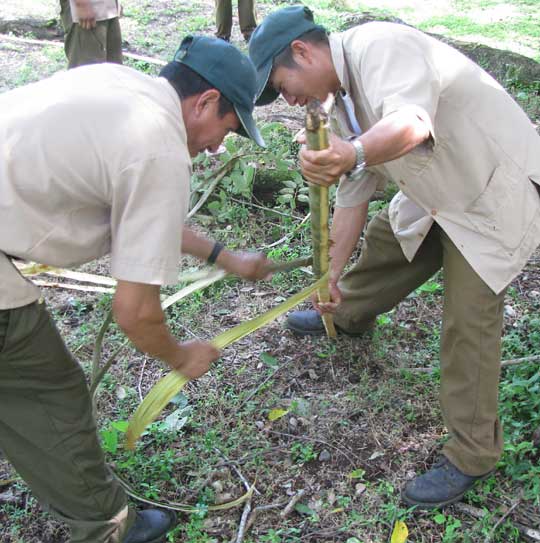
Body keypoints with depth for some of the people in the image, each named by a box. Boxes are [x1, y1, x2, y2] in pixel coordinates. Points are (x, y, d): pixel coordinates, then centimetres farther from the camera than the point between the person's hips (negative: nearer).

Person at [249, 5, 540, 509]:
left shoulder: (379, 46, -25)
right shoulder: (345, 99, 4)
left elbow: (413, 121, -46)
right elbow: (353, 192, 9)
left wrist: (352, 153, -65)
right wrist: (333, 273, 12)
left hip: (497, 192, -9)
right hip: (441, 194, 9)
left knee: (468, 324, -8)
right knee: (384, 242, 23)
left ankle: (471, 454, 8)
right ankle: (346, 315, 53)